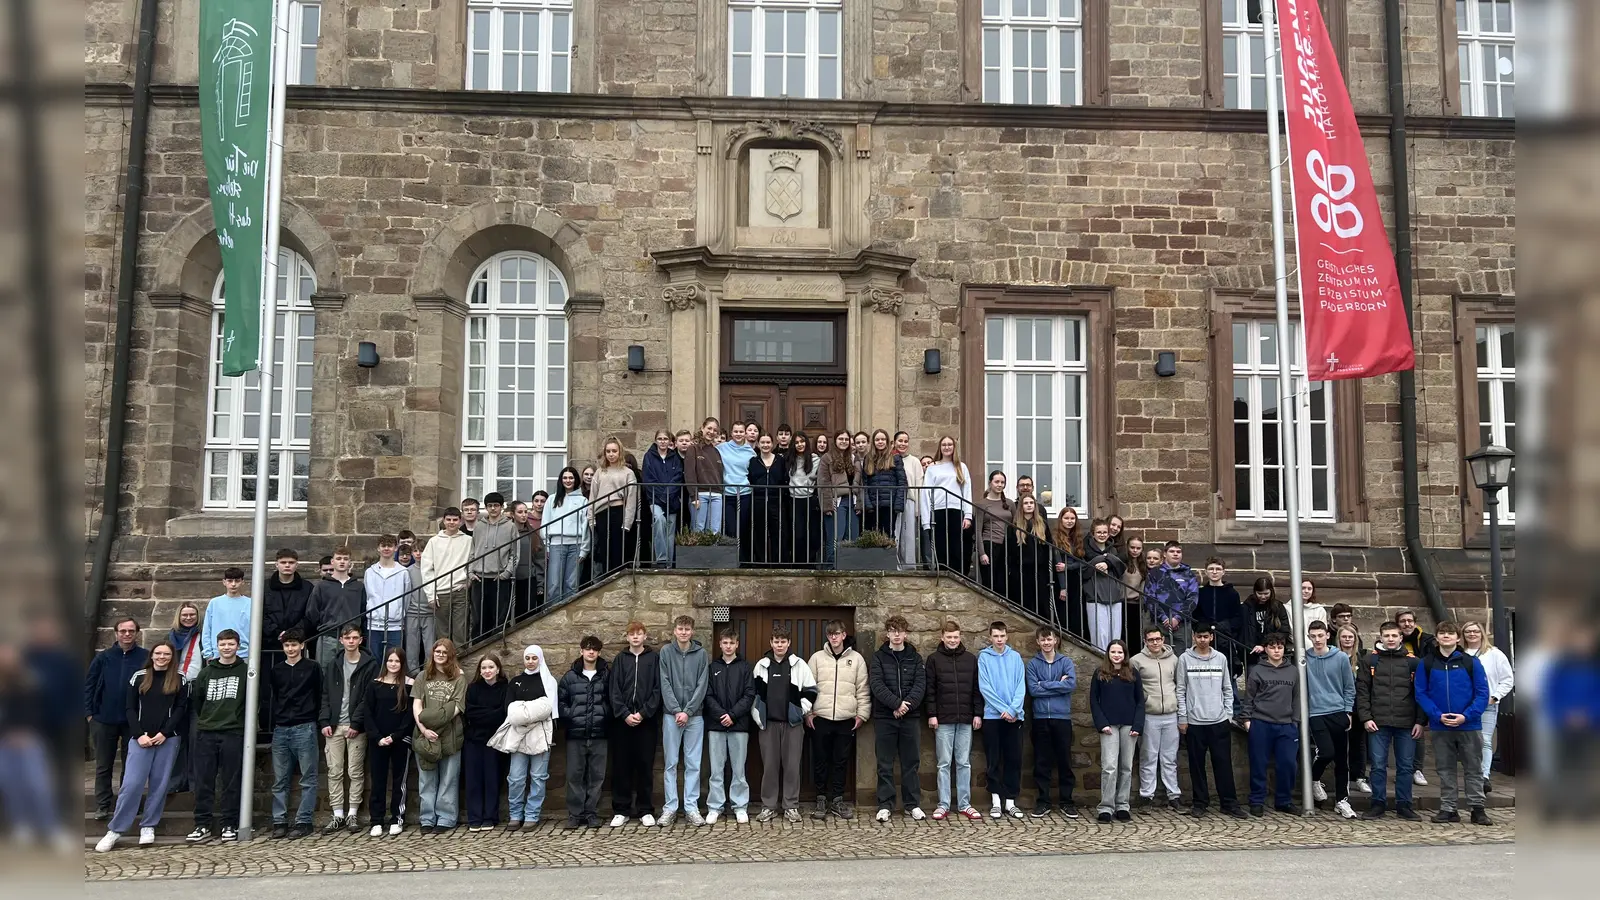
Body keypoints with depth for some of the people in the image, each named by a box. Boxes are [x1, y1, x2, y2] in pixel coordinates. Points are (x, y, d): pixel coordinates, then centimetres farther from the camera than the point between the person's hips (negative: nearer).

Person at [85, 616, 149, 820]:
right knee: (103, 765, 9)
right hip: (104, 720, 1)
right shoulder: (103, 657, 1)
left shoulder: (146, 657, -4)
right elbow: (89, 685, 4)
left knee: (131, 765, 9)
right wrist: (89, 713, -3)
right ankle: (102, 806, 16)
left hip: (134, 721, -1)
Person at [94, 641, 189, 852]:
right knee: (131, 783, -7)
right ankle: (115, 830, 0)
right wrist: (139, 734, -8)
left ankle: (148, 827, 12)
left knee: (159, 784, 2)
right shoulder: (139, 678, 8)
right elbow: (130, 708, 5)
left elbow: (181, 709, 0)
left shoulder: (179, 680, 5)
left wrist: (164, 733, -10)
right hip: (141, 738, 0)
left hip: (168, 739, 0)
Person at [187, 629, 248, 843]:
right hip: (206, 733, 3)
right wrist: (206, 719, 15)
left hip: (233, 733, -3)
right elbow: (197, 700, 19)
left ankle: (230, 825, 6)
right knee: (203, 781, 2)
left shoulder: (246, 671, 2)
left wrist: (245, 721, 4)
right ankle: (203, 825, 7)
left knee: (231, 782, 0)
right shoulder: (206, 673, 12)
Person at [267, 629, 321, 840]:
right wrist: (274, 720, 12)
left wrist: (314, 717, 1)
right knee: (279, 780, 5)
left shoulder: (312, 668, 3)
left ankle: (304, 821, 2)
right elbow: (270, 696, 18)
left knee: (308, 779, -2)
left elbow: (320, 696, 4)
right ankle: (279, 821, 10)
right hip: (280, 729, 4)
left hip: (304, 729, -4)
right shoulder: (276, 670, 12)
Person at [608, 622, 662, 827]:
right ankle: (621, 810, 10)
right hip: (623, 721, 1)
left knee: (645, 766, 3)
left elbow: (657, 690, -2)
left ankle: (645, 810, 10)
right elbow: (614, 691, 3)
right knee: (621, 766, 3)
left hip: (647, 721, -1)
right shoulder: (621, 658, 10)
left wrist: (643, 713, -11)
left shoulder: (654, 658, 5)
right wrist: (625, 714, -10)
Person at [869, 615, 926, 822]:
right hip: (885, 717, -1)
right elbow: (876, 685, -9)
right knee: (885, 764, 2)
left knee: (911, 762, 5)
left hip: (910, 717, 1)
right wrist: (896, 703, -19)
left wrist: (907, 705, -16)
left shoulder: (915, 658, 8)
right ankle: (885, 805, 7)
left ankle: (912, 805, 13)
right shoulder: (879, 657, 4)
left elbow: (920, 685, -2)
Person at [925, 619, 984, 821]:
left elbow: (977, 689, 8)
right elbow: (930, 689, -1)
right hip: (943, 720, -2)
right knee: (944, 764, 2)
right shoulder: (934, 659, 2)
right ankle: (944, 805, 7)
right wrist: (931, 714, -7)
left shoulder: (971, 659, 8)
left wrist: (978, 714, 2)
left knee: (964, 763, 6)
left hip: (966, 720, 2)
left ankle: (964, 805, 11)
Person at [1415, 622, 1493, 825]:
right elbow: (1421, 693, 0)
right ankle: (1448, 809, 16)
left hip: (1469, 725, -1)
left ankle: (1477, 809, 15)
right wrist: (1438, 716, -13)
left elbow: (1482, 693, -4)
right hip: (1440, 726, 1)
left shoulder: (1471, 662, -2)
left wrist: (1466, 716, -15)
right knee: (1445, 770, 9)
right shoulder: (1426, 663, 2)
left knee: (1474, 768, 6)